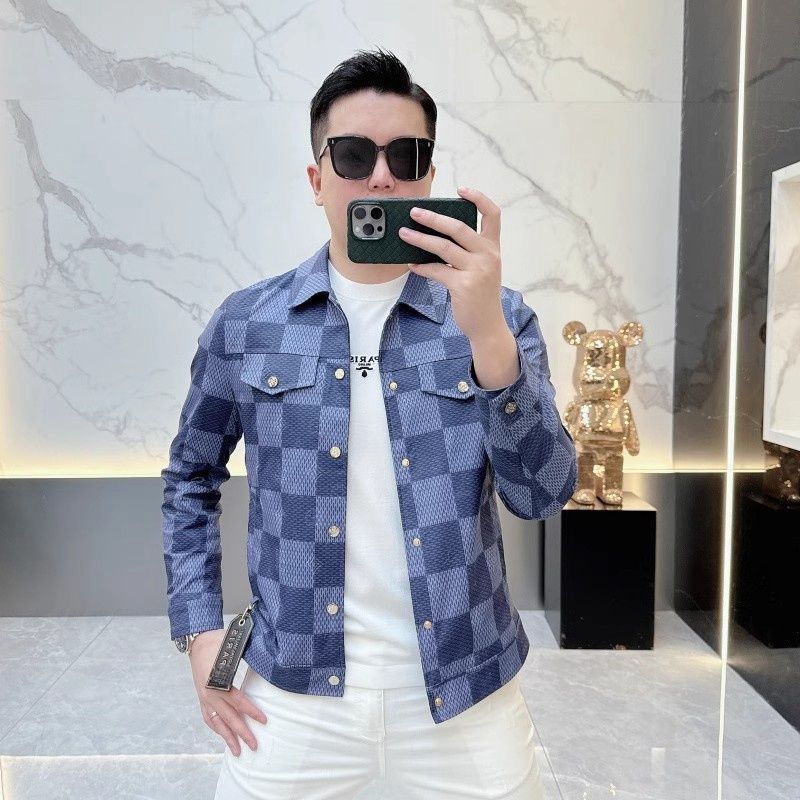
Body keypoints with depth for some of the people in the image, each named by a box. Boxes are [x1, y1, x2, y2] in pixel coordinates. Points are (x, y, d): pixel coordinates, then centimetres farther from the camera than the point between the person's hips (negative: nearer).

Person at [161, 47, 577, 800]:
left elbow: (542, 495, -12)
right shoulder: (246, 323, -2)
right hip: (294, 697, 1)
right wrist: (199, 630, 2)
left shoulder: (495, 316, -5)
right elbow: (190, 478, 9)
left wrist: (486, 333, -25)